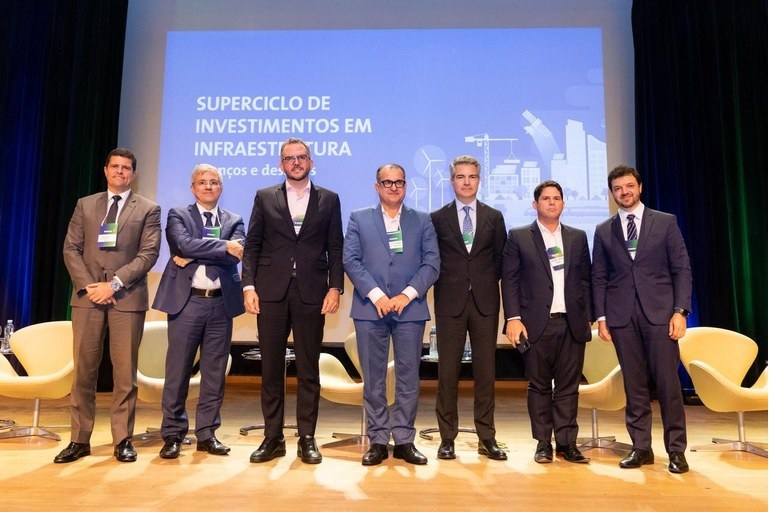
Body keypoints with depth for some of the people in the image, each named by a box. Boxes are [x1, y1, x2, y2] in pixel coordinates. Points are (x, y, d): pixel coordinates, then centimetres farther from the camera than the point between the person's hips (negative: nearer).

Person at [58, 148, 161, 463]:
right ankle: (79, 440, 15)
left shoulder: (148, 210, 6)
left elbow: (148, 254, -4)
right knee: (83, 370, 5)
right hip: (87, 296, 2)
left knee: (125, 372, 1)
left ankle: (123, 440, 11)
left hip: (128, 297, -2)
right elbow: (71, 249, 8)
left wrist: (114, 283, -13)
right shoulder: (85, 205, 14)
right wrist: (87, 285, -7)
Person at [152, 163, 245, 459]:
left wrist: (195, 258, -11)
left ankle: (207, 433, 18)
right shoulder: (178, 216, 7)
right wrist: (224, 246, -13)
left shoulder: (234, 221, 12)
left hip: (221, 303, 2)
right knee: (178, 370, 3)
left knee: (215, 371, 7)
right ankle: (173, 434, 15)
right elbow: (185, 244, -13)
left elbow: (237, 255, -6)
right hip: (186, 301, -2)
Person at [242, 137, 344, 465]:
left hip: (311, 294, -1)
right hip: (271, 292, 1)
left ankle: (307, 439, 16)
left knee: (308, 370, 5)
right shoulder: (264, 198, 10)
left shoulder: (329, 200, 9)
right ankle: (273, 438, 18)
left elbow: (335, 248, 5)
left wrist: (335, 287, -5)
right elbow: (252, 245, 7)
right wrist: (248, 286, -4)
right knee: (271, 369, 6)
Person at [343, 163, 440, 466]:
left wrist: (407, 294, -10)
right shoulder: (358, 219, 10)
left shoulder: (422, 221, 11)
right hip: (370, 308, 0)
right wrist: (376, 295, -11)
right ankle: (378, 441, 16)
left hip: (410, 308, 1)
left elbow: (431, 263, 2)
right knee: (373, 379, 5)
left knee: (409, 377, 4)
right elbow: (351, 261, 0)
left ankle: (404, 441, 16)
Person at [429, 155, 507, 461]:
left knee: (485, 370, 5)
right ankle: (447, 438, 12)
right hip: (450, 302, -1)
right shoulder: (437, 218, 5)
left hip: (485, 301, 2)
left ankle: (487, 438, 16)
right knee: (448, 372, 2)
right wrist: (443, 285, 0)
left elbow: (501, 258, 13)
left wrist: (488, 283, 3)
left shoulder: (494, 217, 10)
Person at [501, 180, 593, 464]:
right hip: (536, 323, -2)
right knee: (539, 386, 5)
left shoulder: (578, 237, 14)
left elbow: (585, 279, 13)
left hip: (572, 324, 3)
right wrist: (513, 318, -9)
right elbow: (509, 280, -1)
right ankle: (543, 444, 16)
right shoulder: (518, 237, 4)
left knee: (568, 387, 6)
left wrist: (588, 317, 7)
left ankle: (567, 443, 16)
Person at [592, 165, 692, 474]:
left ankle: (676, 450, 12)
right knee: (634, 386, 6)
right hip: (622, 317, 2)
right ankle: (641, 448, 15)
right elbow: (599, 278, 10)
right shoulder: (604, 231, 11)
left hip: (659, 312, -1)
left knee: (668, 383, -1)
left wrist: (680, 310, -7)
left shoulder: (666, 222, 6)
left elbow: (682, 269, 3)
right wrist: (601, 317, 2)